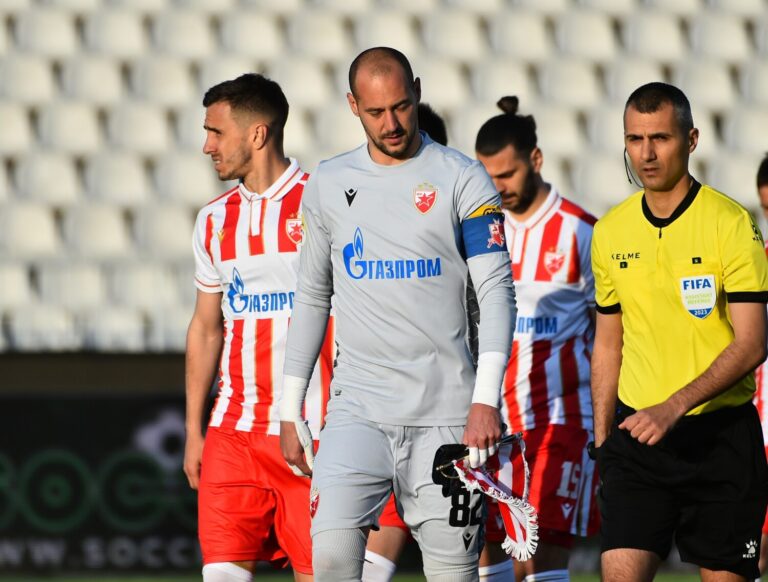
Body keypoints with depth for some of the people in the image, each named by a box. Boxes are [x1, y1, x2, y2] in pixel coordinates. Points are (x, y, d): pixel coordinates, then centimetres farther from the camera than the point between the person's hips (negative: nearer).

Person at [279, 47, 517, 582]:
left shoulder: (462, 179, 0)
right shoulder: (328, 185, 11)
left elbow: (497, 290, -5)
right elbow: (312, 297, 19)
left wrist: (486, 398, -16)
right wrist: (291, 407, 15)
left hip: (446, 410, -2)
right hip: (357, 410, 2)